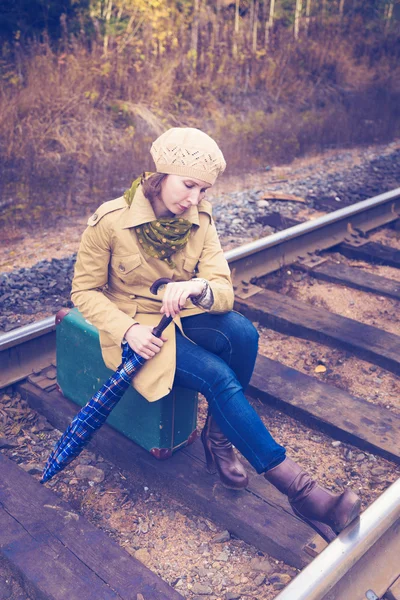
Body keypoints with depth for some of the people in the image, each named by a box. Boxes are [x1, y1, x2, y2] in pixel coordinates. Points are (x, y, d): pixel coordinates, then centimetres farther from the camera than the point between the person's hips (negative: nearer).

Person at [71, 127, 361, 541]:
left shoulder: (200, 221, -5)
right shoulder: (110, 221, -16)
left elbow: (224, 293, -11)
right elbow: (84, 291, -8)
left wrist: (200, 288, -36)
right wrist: (128, 330, -24)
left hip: (183, 315, 5)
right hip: (133, 325, -4)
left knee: (242, 333, -29)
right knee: (218, 376, -28)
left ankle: (217, 437, -6)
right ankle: (298, 489, -22)